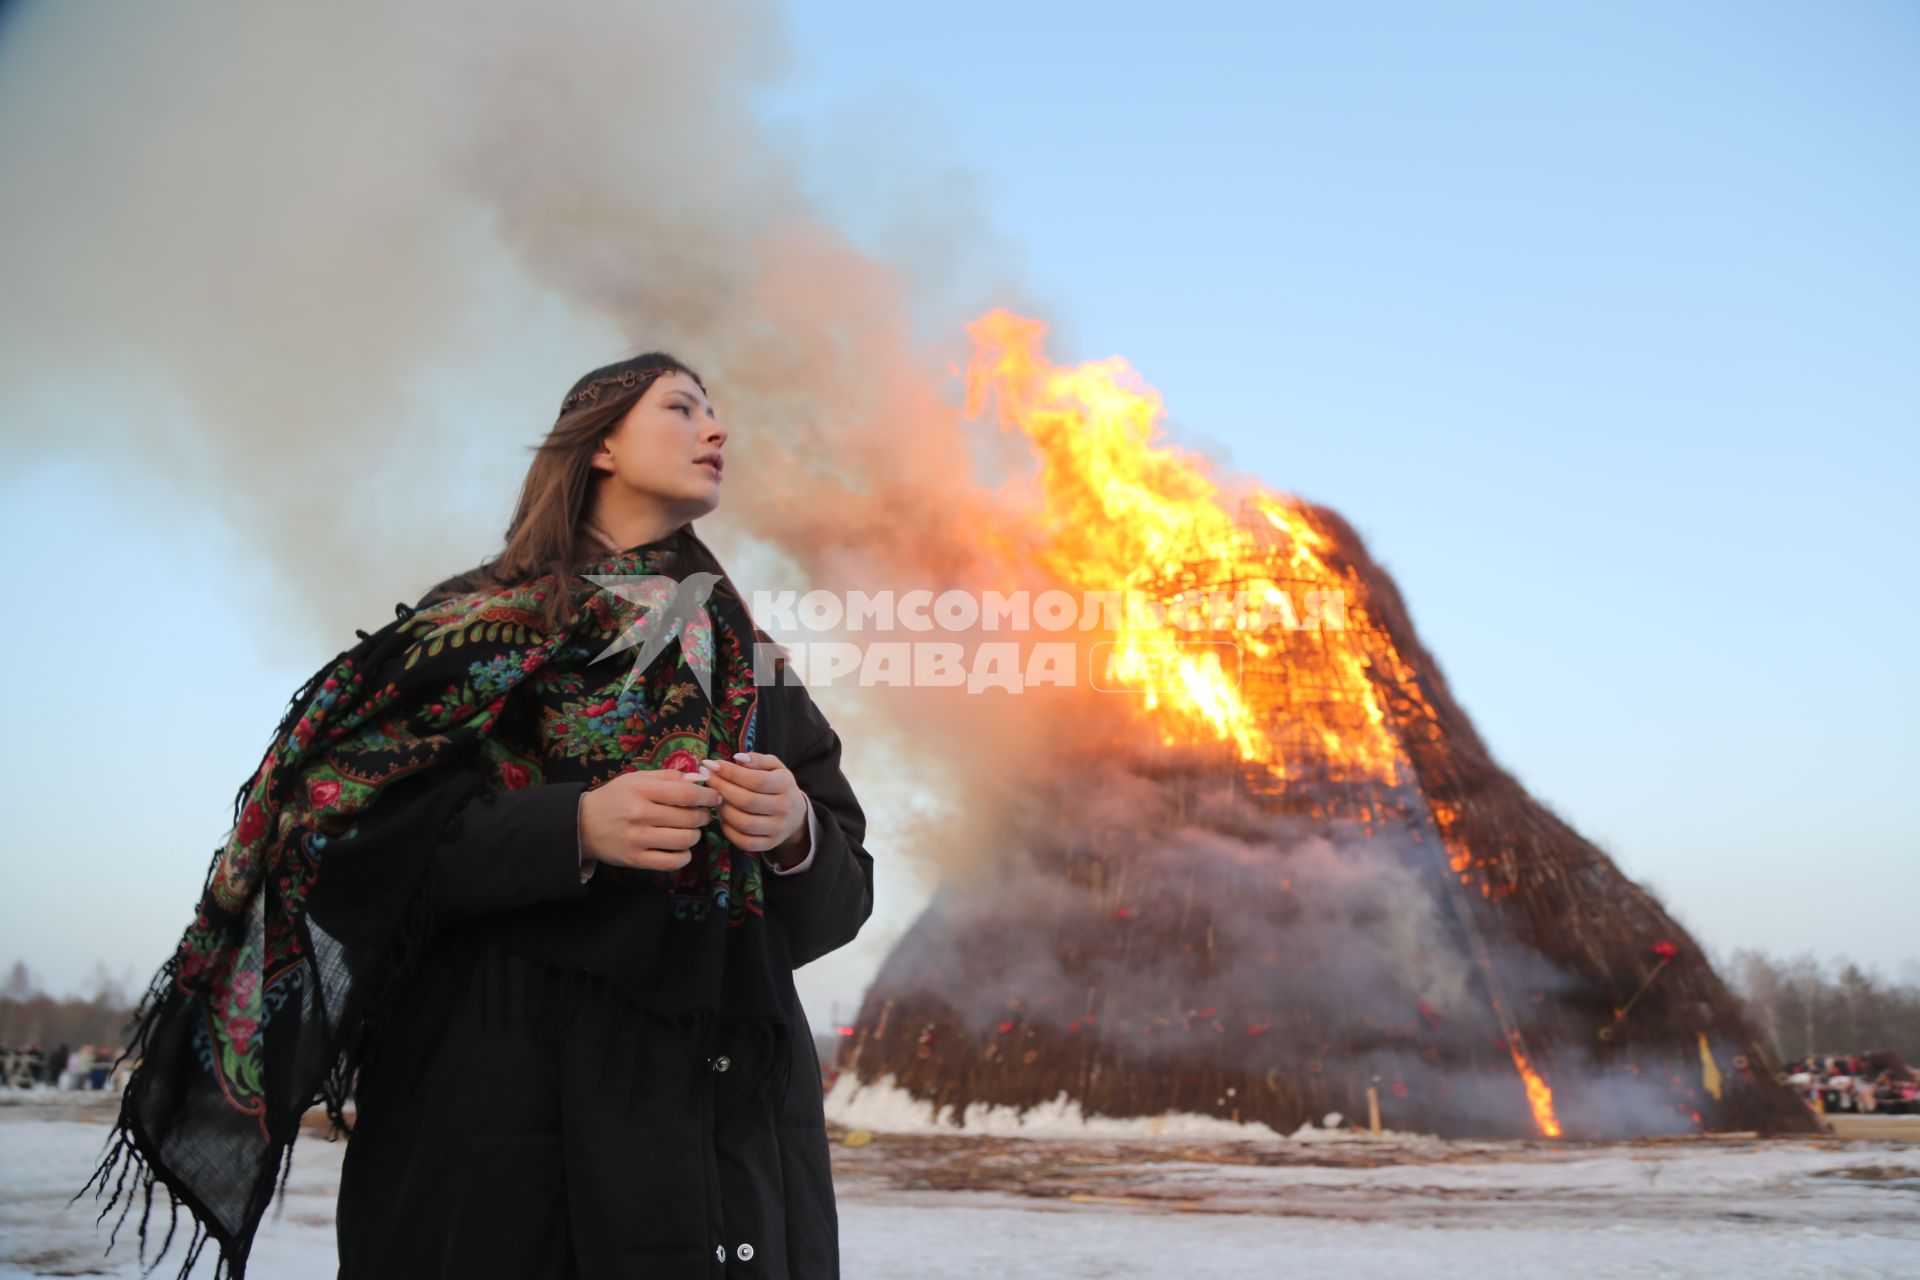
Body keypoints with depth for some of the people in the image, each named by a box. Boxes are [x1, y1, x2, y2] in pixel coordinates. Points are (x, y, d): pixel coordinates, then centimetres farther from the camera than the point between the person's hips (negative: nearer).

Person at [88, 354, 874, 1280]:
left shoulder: (753, 665, 13)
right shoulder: (477, 623, 3)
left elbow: (843, 897, 7)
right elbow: (356, 839, -8)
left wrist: (796, 833, -15)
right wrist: (576, 829, -22)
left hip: (732, 1103, 4)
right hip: (508, 1084, -3)